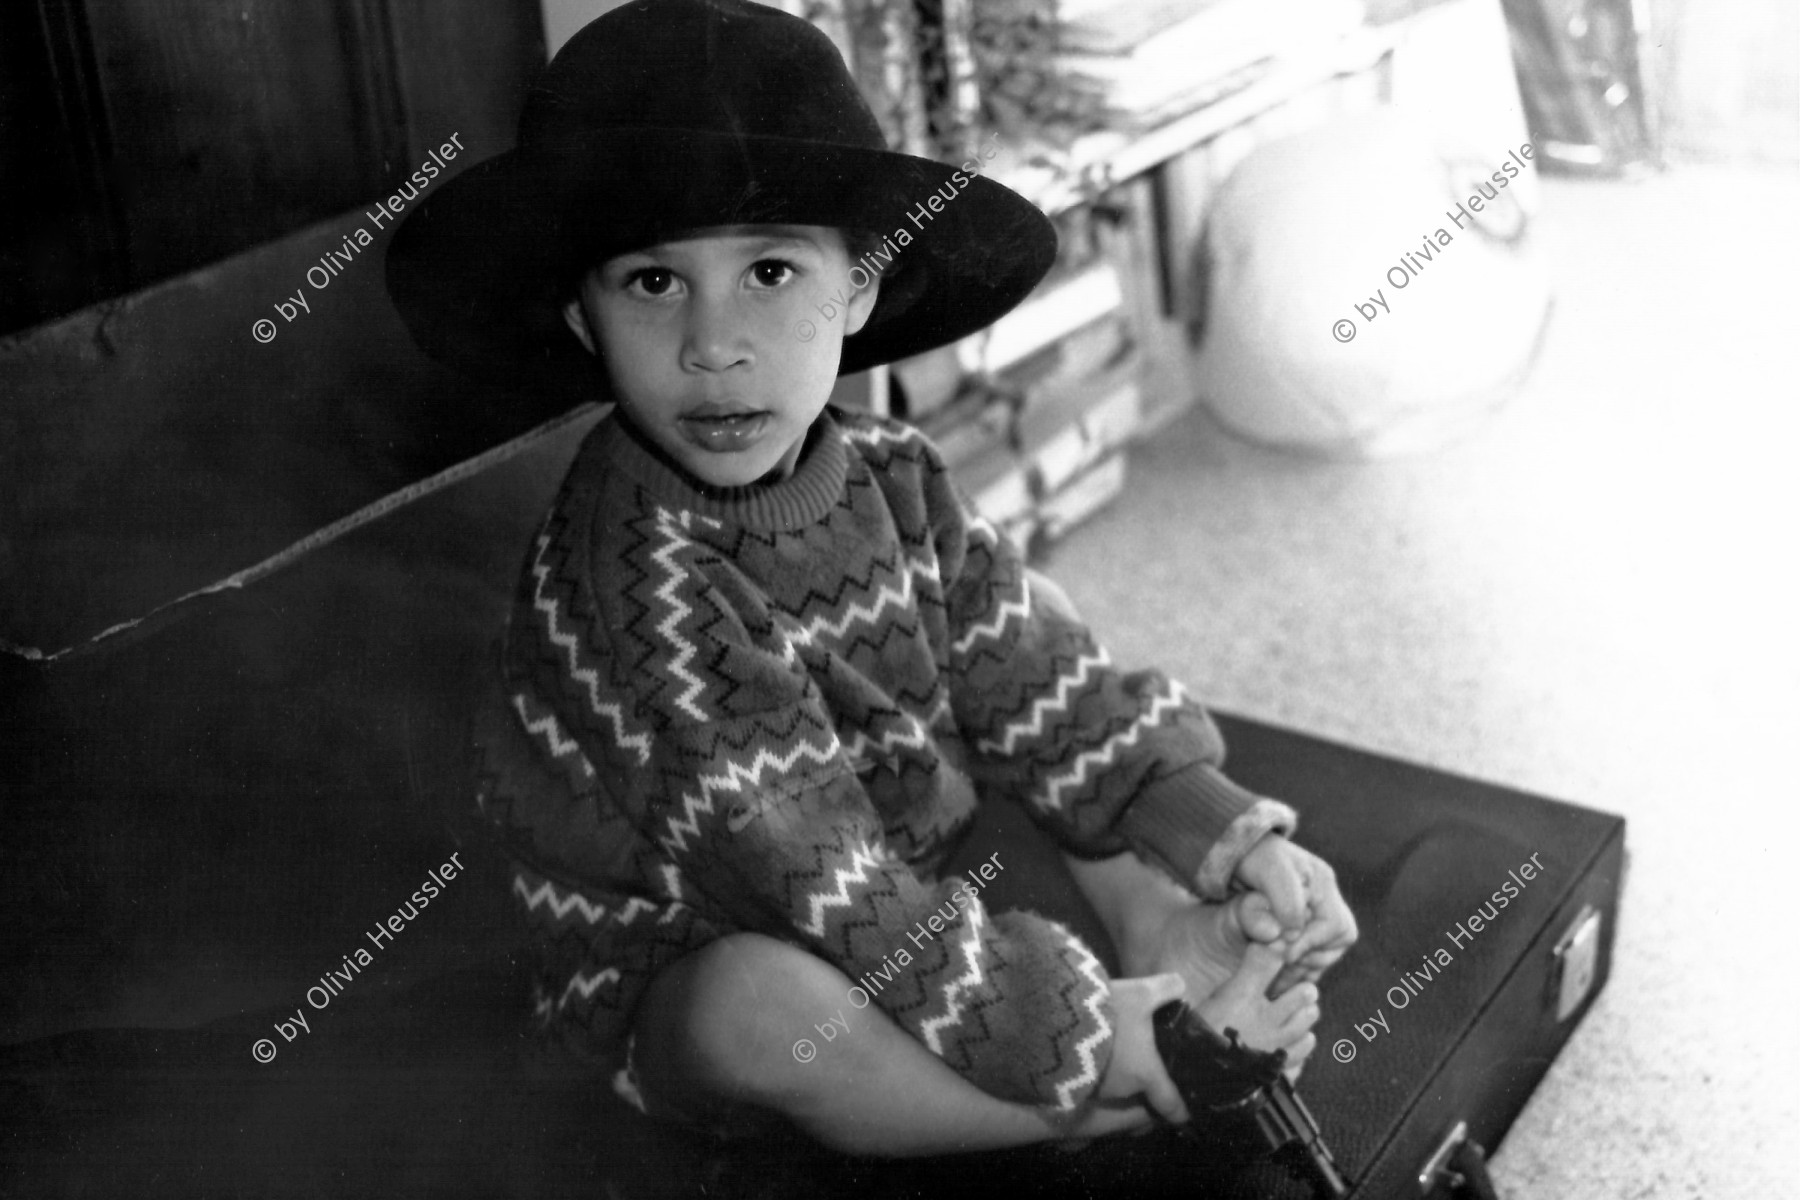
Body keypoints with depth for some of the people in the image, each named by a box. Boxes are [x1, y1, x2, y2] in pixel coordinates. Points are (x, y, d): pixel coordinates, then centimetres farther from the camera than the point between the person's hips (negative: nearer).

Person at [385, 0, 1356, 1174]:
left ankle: (1174, 950, -14)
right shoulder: (636, 577, -29)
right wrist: (1090, 1034, -28)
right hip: (678, 977, -7)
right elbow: (822, 893, -30)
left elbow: (1049, 690, -4)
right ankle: (1191, 1076, -22)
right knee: (765, 1006, -40)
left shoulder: (893, 479, -9)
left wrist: (1226, 833, -18)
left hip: (922, 890, 7)